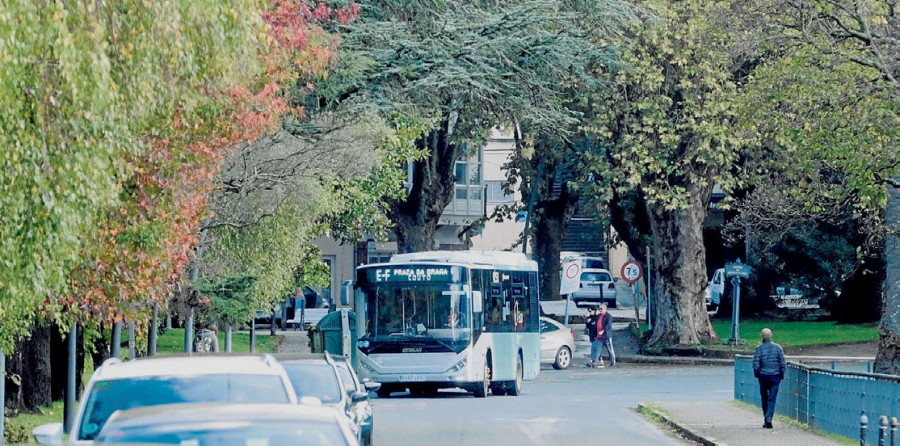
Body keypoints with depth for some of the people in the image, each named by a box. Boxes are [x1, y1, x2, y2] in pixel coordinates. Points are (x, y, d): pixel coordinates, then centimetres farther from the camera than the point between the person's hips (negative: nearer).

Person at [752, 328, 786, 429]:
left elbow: (756, 364, -10)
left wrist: (757, 374, 8)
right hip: (775, 376, 0)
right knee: (772, 399, 0)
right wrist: (781, 375, 9)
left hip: (763, 376, 0)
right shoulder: (778, 347, -4)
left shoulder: (759, 349, -8)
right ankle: (768, 419, -14)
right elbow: (783, 363, -4)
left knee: (764, 398, 14)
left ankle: (766, 419, 21)